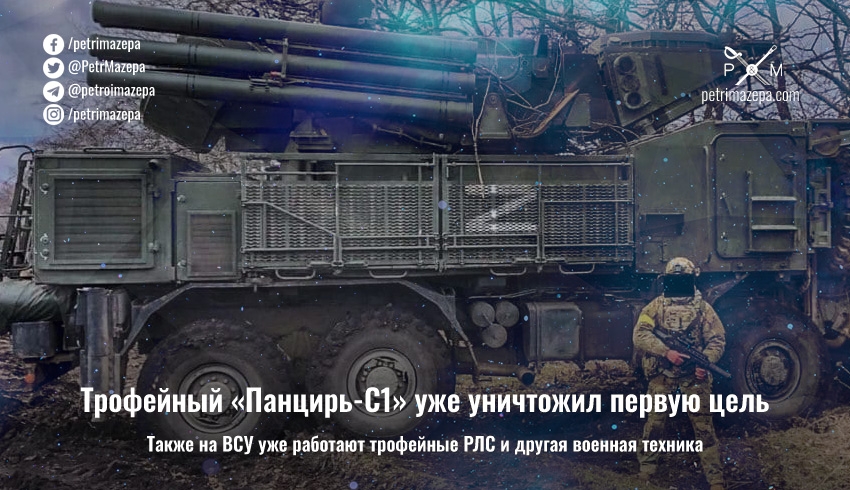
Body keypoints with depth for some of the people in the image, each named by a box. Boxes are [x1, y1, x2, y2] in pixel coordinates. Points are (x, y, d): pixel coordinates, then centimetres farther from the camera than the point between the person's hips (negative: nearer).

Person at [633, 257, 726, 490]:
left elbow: (717, 339, 1)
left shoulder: (703, 308, 5)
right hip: (662, 377, 1)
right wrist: (666, 352, -21)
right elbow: (640, 335, -8)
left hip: (694, 377, 0)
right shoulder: (655, 306, 4)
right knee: (654, 423, 6)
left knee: (703, 425, 1)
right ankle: (647, 469, 21)